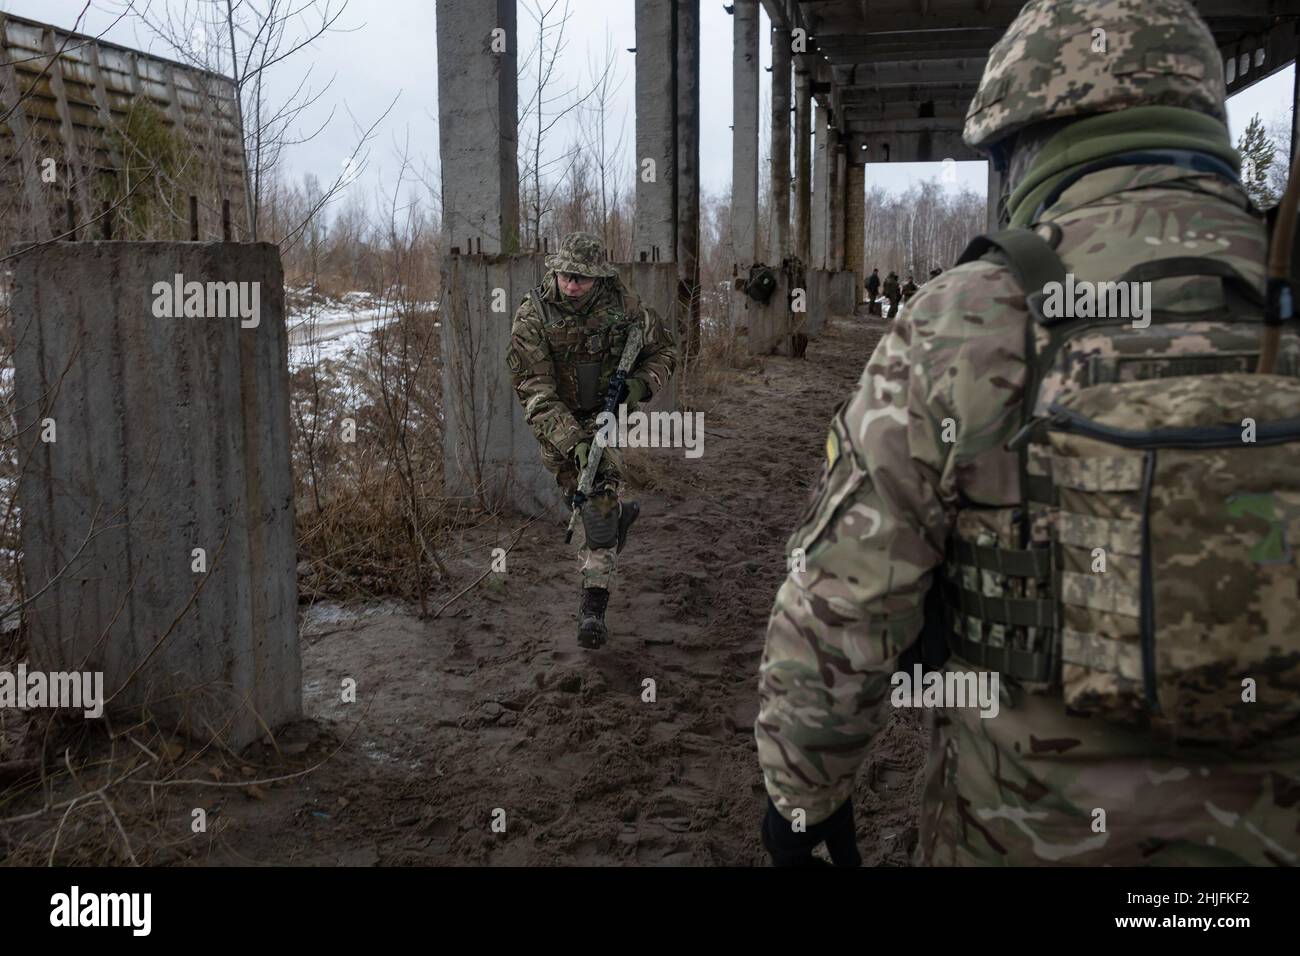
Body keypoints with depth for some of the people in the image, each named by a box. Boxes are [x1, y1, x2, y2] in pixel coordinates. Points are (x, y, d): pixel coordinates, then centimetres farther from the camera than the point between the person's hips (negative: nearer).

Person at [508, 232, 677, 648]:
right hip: (556, 423, 1)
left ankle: (594, 602, -18)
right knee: (579, 496, 14)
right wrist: (573, 442, -36)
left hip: (604, 411, -1)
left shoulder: (622, 304, -14)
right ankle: (620, 515, 50)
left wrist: (640, 384, -19)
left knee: (599, 492, -19)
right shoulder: (531, 317, -21)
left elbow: (663, 352, 2)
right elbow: (535, 392, -25)